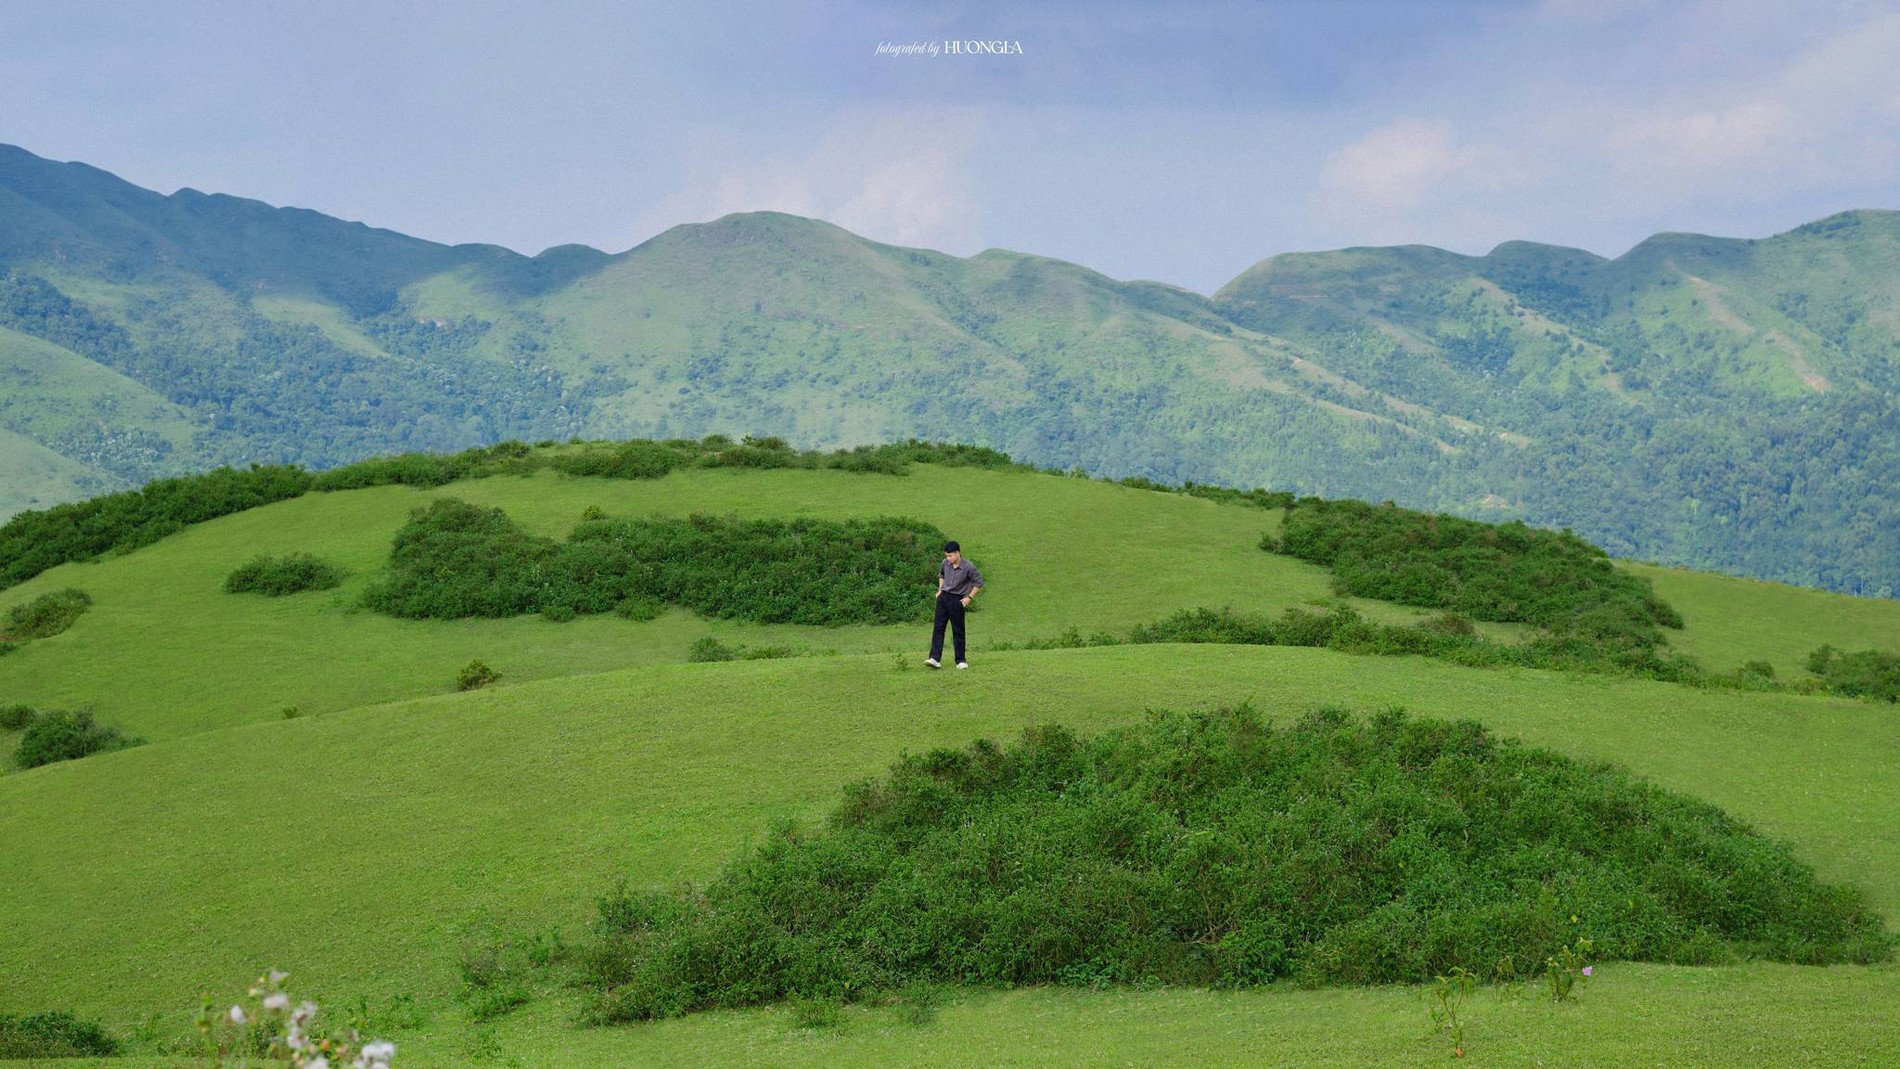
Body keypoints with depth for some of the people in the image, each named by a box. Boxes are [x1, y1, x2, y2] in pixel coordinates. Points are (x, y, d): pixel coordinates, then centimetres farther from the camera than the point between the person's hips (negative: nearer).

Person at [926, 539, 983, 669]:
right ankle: (935, 658, -10)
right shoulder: (946, 563, 2)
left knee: (958, 631, 3)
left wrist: (969, 597, -8)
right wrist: (940, 589, 13)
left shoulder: (968, 567, -14)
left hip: (957, 600, -4)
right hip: (943, 597, 4)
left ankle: (961, 661, 13)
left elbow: (979, 582, -5)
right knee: (938, 627, -5)